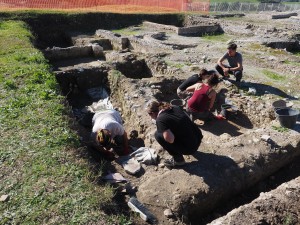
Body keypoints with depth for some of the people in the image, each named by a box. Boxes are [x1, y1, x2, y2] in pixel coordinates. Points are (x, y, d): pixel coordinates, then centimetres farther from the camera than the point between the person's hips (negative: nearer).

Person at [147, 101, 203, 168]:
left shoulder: (160, 119, -16)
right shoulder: (174, 107, 6)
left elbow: (170, 139, -27)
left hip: (190, 147, -8)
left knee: (158, 134, -5)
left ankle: (178, 159, 3)